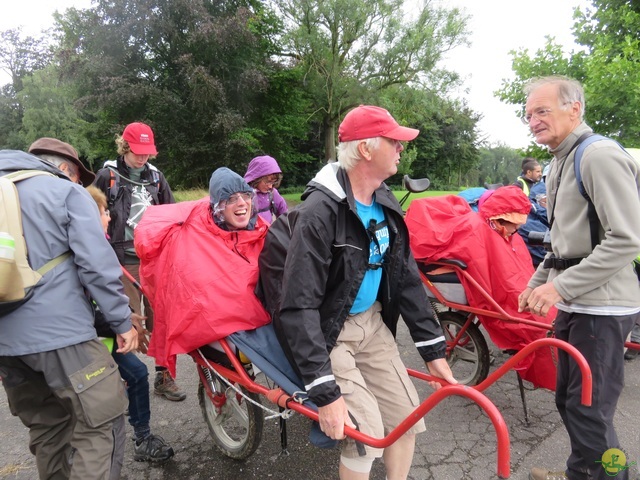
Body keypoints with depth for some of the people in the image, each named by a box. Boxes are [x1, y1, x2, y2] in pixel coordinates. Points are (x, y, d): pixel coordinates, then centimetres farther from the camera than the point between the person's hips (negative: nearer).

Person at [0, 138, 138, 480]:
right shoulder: (67, 193, -2)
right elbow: (97, 264, -13)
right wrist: (122, 322, -7)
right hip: (60, 332, -7)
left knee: (46, 427, 21)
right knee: (94, 424, 3)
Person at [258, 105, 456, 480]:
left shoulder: (385, 204, 1)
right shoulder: (320, 211, -25)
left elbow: (408, 279, 6)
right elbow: (299, 307, -28)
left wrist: (434, 350, 4)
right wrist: (325, 392, -29)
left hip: (372, 322, 7)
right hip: (327, 332, -7)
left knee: (407, 418, 7)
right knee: (367, 434, -11)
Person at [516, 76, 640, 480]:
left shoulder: (600, 155, -15)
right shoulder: (561, 163, 15)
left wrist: (560, 286, -22)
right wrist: (538, 282, 14)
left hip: (601, 307, -10)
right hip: (574, 304, 10)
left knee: (589, 410, -2)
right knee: (569, 400, 20)